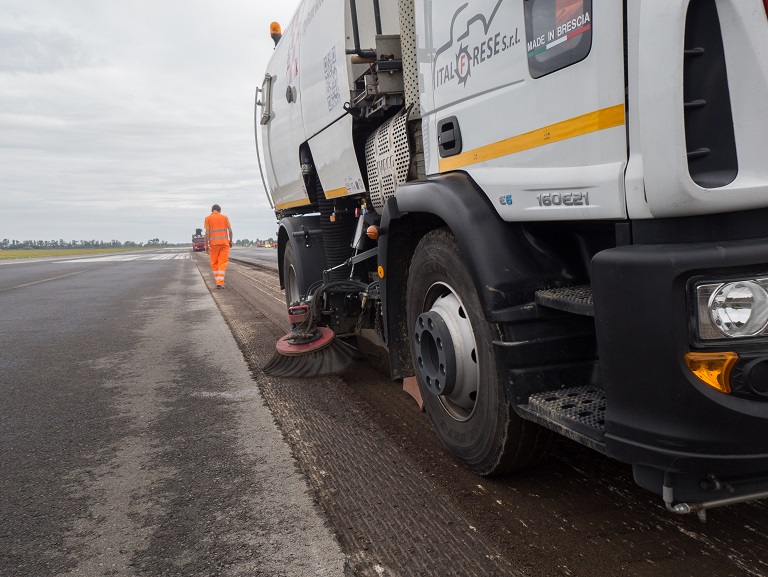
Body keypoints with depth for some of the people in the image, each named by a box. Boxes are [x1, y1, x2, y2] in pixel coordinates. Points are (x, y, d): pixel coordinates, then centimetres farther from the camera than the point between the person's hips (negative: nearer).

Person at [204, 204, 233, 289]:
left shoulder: (208, 218, 2)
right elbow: (230, 230, 1)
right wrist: (230, 241, 13)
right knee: (222, 263, 0)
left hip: (213, 243, -1)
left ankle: (218, 281, 13)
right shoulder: (224, 217, 6)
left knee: (214, 263, 11)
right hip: (224, 242, 1)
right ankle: (220, 283, -9)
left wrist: (206, 245, -2)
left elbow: (207, 232, -5)